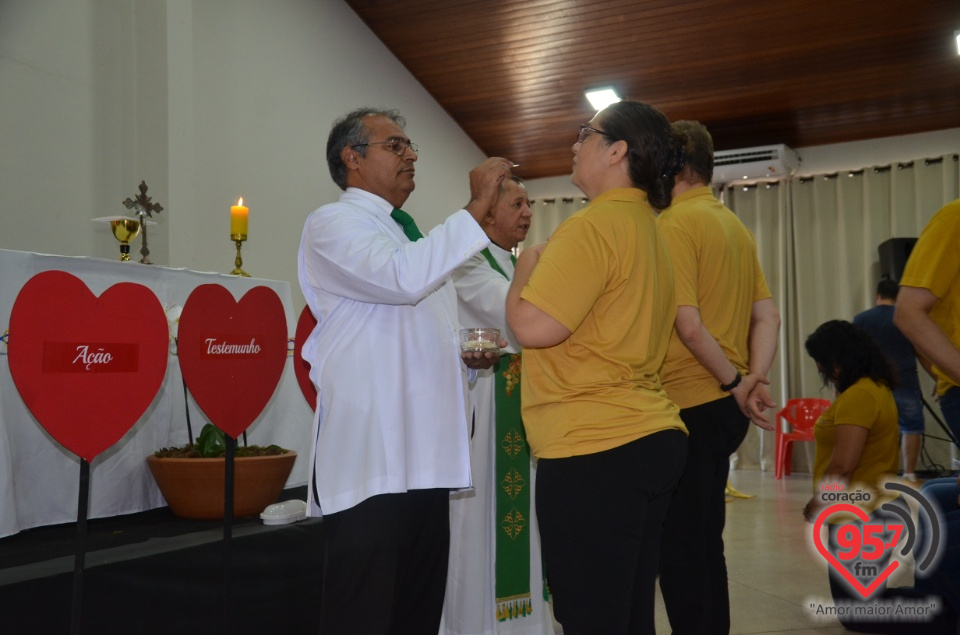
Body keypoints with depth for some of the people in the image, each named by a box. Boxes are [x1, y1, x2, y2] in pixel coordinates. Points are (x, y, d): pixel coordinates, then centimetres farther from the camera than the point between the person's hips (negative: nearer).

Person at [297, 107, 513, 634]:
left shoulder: (412, 238, 23)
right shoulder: (332, 224, -4)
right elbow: (403, 279, -25)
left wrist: (468, 357, 9)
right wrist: (477, 207, -18)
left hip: (426, 459, 8)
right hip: (368, 462, -8)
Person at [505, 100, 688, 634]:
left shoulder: (594, 225, -14)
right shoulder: (648, 228, 16)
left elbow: (533, 326, -20)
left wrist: (527, 266, -4)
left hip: (594, 454, -10)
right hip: (653, 438, 10)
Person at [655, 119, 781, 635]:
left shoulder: (674, 223, -12)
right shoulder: (735, 226, 14)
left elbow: (687, 323, -20)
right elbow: (768, 316, 9)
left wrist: (733, 381, -9)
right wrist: (754, 379, -3)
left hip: (689, 404, -9)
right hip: (723, 405, 9)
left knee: (679, 549, -1)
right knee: (704, 540, 18)